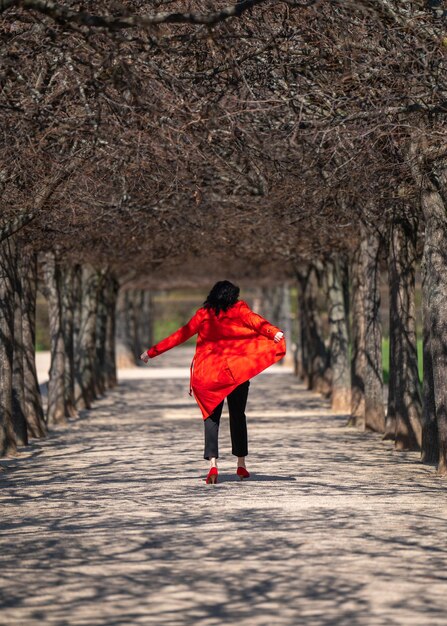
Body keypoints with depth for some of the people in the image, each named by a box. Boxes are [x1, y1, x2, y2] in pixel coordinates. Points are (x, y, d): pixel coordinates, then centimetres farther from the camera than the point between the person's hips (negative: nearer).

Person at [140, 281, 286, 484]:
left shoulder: (204, 314, 8)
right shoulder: (239, 309, 4)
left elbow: (180, 335, 10)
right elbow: (254, 320, -16)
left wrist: (152, 352, 17)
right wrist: (274, 332, -33)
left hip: (209, 374, 0)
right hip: (237, 372, 0)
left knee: (212, 417, 2)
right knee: (237, 416, 14)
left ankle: (213, 463, -17)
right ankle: (241, 464, 18)